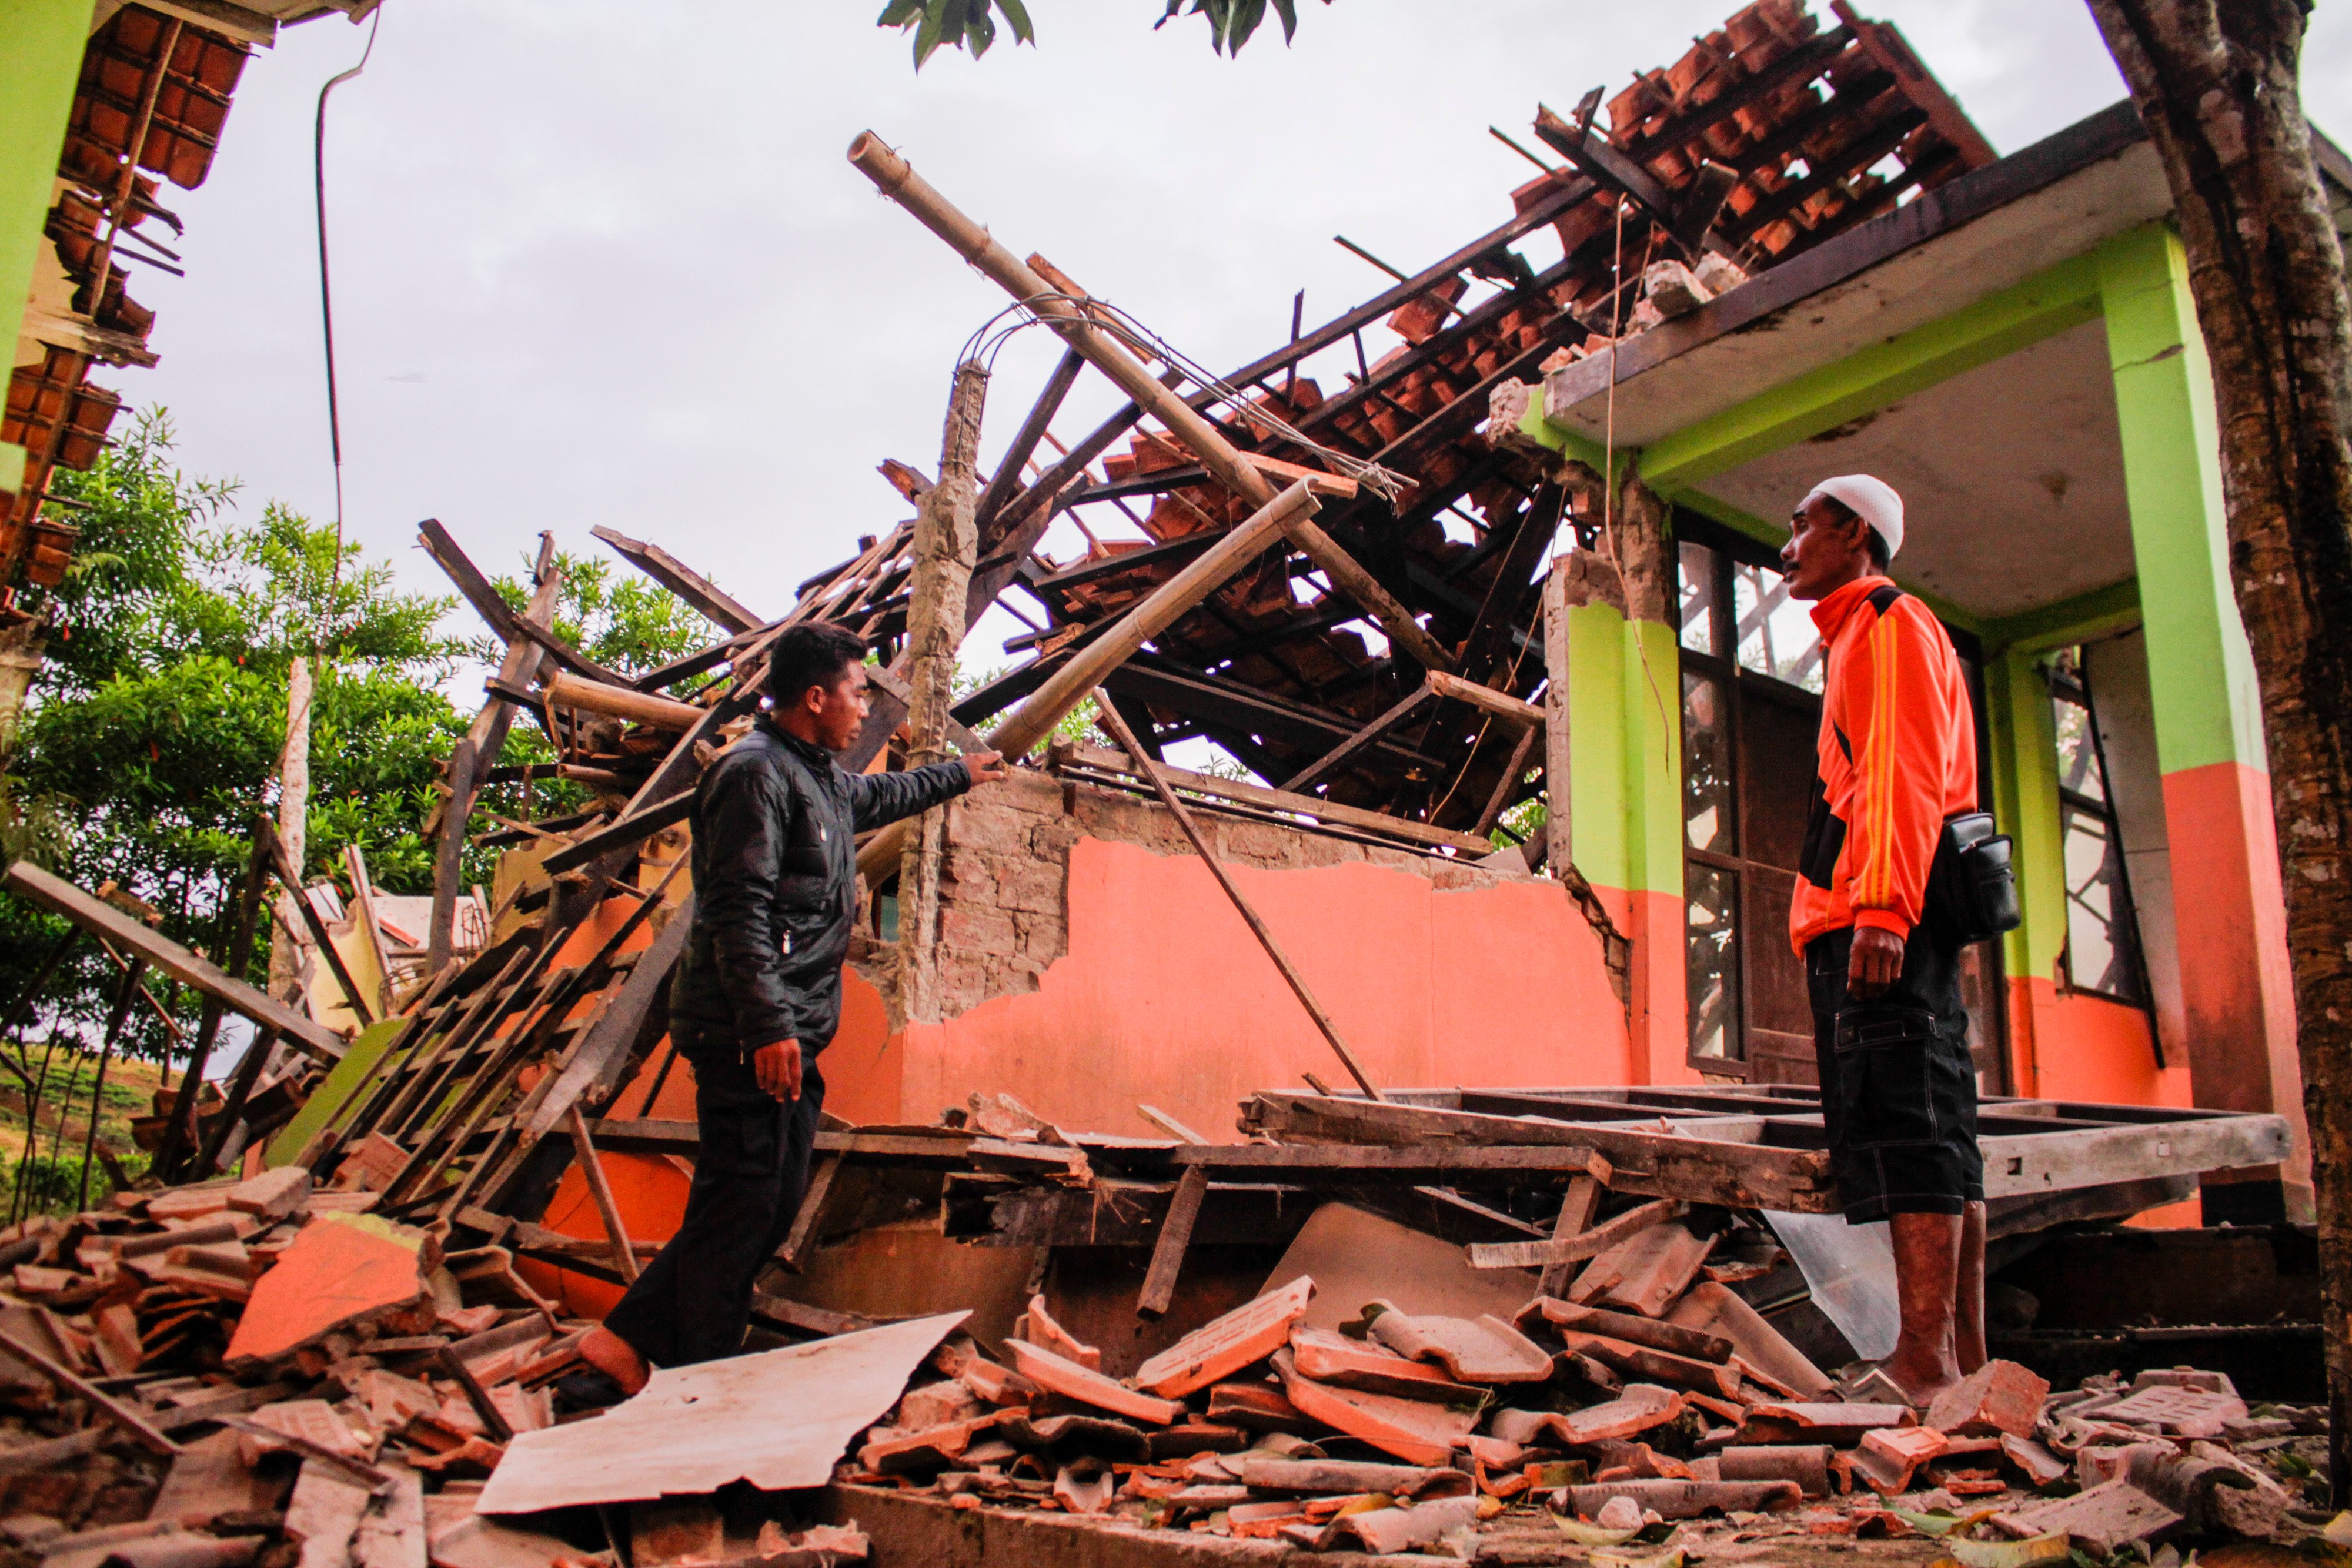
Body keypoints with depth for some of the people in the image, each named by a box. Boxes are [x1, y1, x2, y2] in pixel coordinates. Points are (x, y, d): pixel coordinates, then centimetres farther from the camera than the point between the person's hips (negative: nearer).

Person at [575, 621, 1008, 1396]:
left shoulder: (818, 777, 20)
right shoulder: (755, 773, -12)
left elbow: (878, 795, 44)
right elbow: (738, 912, -21)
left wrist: (958, 774, 57)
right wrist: (768, 1025, -27)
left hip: (790, 1035, 11)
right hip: (751, 1038, -11)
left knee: (775, 1201, 12)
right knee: (739, 1203, -5)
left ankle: (630, 1340, 17)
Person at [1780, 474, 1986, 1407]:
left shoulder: (1888, 623, -1)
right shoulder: (1860, 639, 28)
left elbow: (1906, 771, -14)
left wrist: (1881, 907, -23)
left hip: (1883, 920, -10)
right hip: (1870, 920, 10)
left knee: (1905, 1128, -13)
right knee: (1937, 1137, 7)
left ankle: (1927, 1361, -14)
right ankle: (1964, 1354, 10)